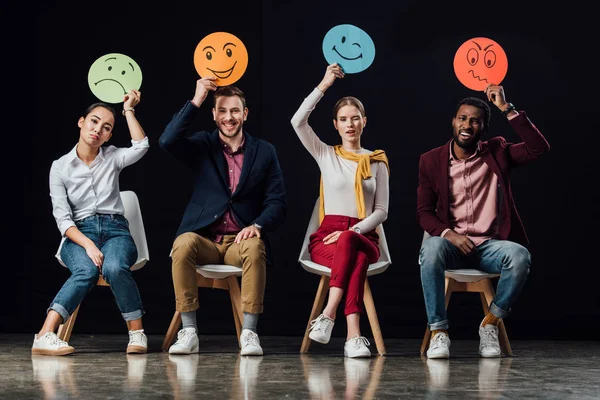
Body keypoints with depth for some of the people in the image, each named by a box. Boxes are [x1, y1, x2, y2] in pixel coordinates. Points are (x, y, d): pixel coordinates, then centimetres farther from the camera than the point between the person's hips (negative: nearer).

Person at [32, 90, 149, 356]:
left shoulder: (113, 158, 10)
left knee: (114, 268, -36)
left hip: (116, 231, 1)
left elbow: (141, 146, -12)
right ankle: (45, 336, -43)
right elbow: (62, 217, -4)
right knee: (87, 271, -37)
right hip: (78, 235, -1)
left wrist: (128, 110, -3)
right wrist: (88, 245, -19)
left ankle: (137, 334, -23)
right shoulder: (60, 167, 4)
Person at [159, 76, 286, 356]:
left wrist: (257, 225, -17)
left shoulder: (264, 152, 10)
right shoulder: (202, 145, 9)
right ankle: (188, 332, -26)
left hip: (241, 239, 0)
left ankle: (248, 333, -30)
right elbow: (167, 141, -13)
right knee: (183, 244, -34)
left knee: (255, 248, -35)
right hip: (204, 238, 0)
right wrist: (196, 101, -15)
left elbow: (277, 202, 4)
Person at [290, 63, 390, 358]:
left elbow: (381, 211, 5)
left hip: (364, 237, 0)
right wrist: (324, 85, -6)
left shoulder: (377, 162, 12)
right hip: (326, 236, 0)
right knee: (356, 257, -37)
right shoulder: (325, 155, 11)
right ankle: (353, 335, -45)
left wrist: (352, 231, -12)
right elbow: (298, 121, -5)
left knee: (349, 243, -39)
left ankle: (328, 316, -46)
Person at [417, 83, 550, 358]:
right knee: (431, 248, -36)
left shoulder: (497, 153, 7)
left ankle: (490, 323, -10)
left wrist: (507, 109, -12)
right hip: (452, 244, 0)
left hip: (490, 245, 1)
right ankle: (438, 332, -26)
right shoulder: (431, 160, 7)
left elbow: (539, 148, -9)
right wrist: (449, 233, -16)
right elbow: (424, 212, 4)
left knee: (520, 255, -33)